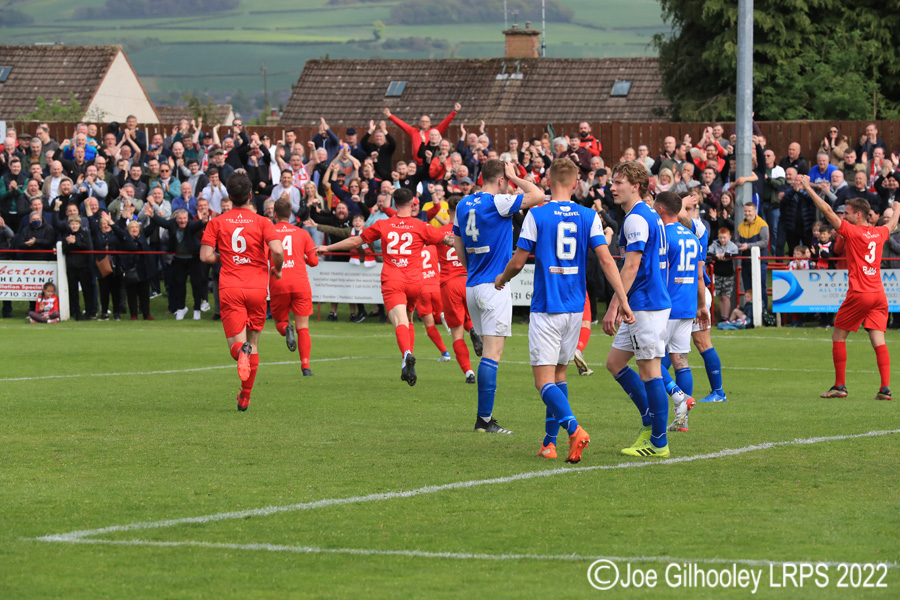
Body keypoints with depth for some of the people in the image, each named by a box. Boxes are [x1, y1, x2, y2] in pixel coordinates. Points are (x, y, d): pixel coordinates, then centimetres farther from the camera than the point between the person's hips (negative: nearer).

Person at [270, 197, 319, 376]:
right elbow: (314, 260, 9)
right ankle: (305, 365, -11)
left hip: (278, 284, -1)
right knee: (303, 327, 3)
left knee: (279, 321, 18)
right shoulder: (302, 233, 9)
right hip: (300, 283, 1)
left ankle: (286, 328, -18)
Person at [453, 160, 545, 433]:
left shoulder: (463, 205, 11)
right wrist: (515, 177, 0)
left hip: (472, 285, 8)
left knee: (489, 350, 14)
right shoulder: (497, 203, -13)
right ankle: (484, 419, -13)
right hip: (494, 286, -8)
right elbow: (538, 195, -13)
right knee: (493, 352, -8)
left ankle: (484, 417, 12)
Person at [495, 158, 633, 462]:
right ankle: (549, 442, 18)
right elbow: (606, 258, -4)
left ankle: (574, 428, -29)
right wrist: (623, 300, -5)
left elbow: (518, 261, -4)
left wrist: (502, 278, 18)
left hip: (546, 308, -4)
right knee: (559, 372, 17)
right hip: (575, 308, 4)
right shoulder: (589, 216, 2)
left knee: (544, 379, -6)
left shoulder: (536, 215, -7)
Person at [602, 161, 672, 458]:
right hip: (643, 305, 10)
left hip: (646, 306, -10)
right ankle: (650, 421, 17)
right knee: (615, 362, 14)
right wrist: (623, 306, 27)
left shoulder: (636, 219, -15)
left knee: (649, 371, -6)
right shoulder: (651, 216, 17)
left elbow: (631, 267, -21)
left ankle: (658, 442, -2)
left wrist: (614, 308, -21)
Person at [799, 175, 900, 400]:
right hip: (879, 294, 6)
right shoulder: (879, 233, 10)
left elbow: (827, 211, -10)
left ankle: (840, 386, 6)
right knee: (878, 340, 1)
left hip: (859, 295, -6)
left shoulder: (852, 231, -7)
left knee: (838, 336, 7)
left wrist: (808, 189, -5)